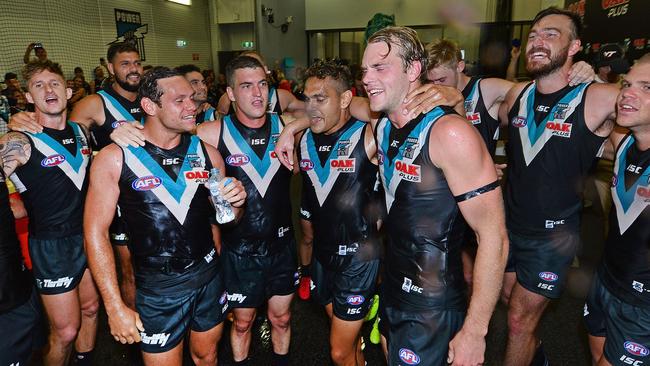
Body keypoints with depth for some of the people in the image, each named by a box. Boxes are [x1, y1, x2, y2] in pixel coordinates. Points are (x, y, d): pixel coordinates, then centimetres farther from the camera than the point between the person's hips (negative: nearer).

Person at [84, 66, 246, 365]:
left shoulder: (205, 152, -2)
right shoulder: (114, 158, -12)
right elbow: (96, 233, -8)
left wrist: (235, 202, -15)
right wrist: (115, 307, -10)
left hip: (209, 276, 3)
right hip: (157, 287, -3)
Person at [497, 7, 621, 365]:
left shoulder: (600, 100, -19)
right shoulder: (518, 94, -1)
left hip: (554, 236, -5)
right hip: (510, 224, 5)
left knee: (519, 319, 7)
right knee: (509, 299, 24)